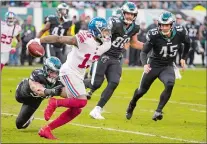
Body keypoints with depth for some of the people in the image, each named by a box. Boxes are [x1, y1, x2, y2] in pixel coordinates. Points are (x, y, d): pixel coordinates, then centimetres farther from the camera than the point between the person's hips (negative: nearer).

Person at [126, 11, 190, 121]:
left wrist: (183, 58, 4)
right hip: (153, 65, -1)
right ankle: (131, 106, 44)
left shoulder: (180, 33, -16)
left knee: (170, 85, -29)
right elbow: (144, 52, -19)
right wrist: (145, 64, -37)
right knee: (142, 90, 12)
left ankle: (158, 111, -17)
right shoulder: (154, 35, -23)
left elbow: (187, 44, 8)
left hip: (168, 67, 1)